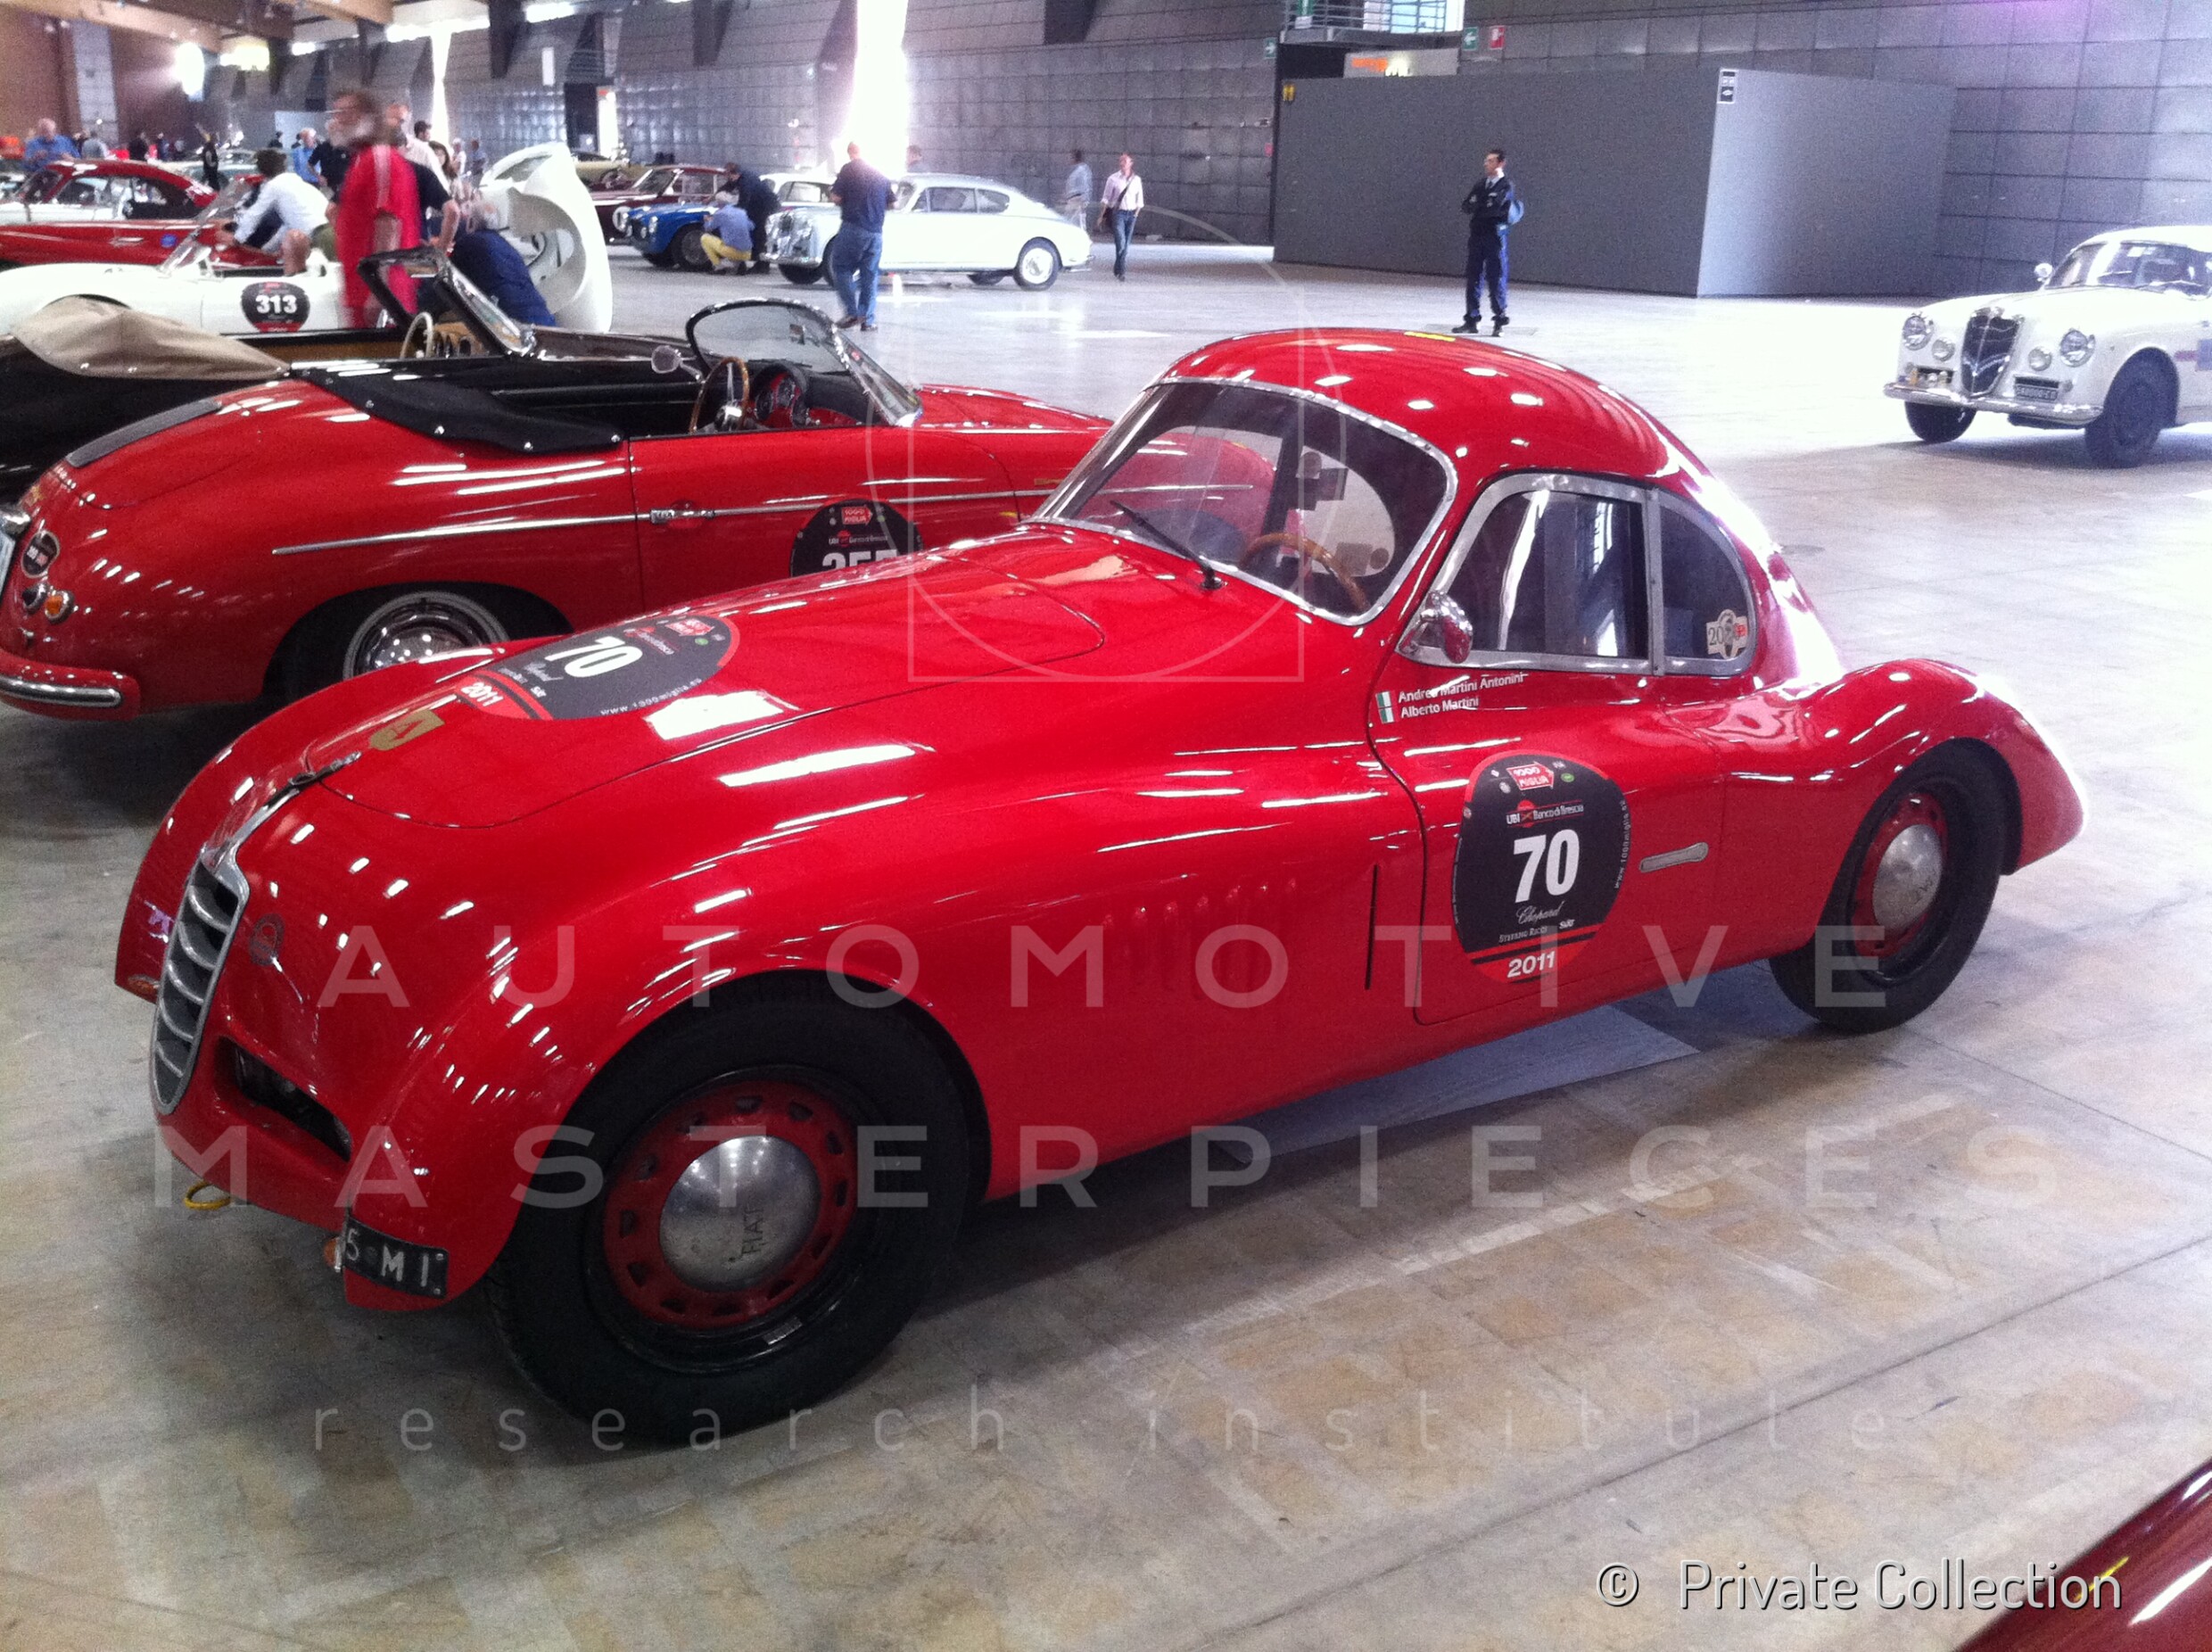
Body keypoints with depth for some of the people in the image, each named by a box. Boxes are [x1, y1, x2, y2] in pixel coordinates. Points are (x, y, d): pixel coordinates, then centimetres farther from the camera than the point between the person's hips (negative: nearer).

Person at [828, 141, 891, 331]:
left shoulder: (849, 169, -3)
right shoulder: (881, 175, 14)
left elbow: (836, 198, -8)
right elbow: (890, 205, 18)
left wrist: (831, 188, 14)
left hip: (853, 228, -5)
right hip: (876, 233, 5)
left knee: (841, 268, 6)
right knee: (869, 276, 8)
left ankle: (852, 312, -7)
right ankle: (868, 320, 5)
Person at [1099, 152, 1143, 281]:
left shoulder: (1137, 180, 9)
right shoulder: (1113, 179, 1)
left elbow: (1139, 201, 15)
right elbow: (1105, 198, 4)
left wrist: (1136, 214, 6)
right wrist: (1102, 215, -1)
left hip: (1131, 214, 3)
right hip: (1118, 213, -3)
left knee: (1126, 245, 4)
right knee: (1121, 243, -17)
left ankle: (1118, 270, 15)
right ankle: (1122, 271, -16)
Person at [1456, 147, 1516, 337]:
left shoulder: (1506, 185, -4)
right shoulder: (1481, 183, 14)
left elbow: (1495, 207, -18)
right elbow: (1465, 206, 7)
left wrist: (1476, 206, -5)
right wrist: (1484, 208, -10)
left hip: (1495, 236, -6)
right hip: (1476, 234, 6)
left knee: (1496, 279, -4)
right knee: (1473, 277, 6)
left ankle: (1499, 321, 1)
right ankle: (1472, 320, 12)